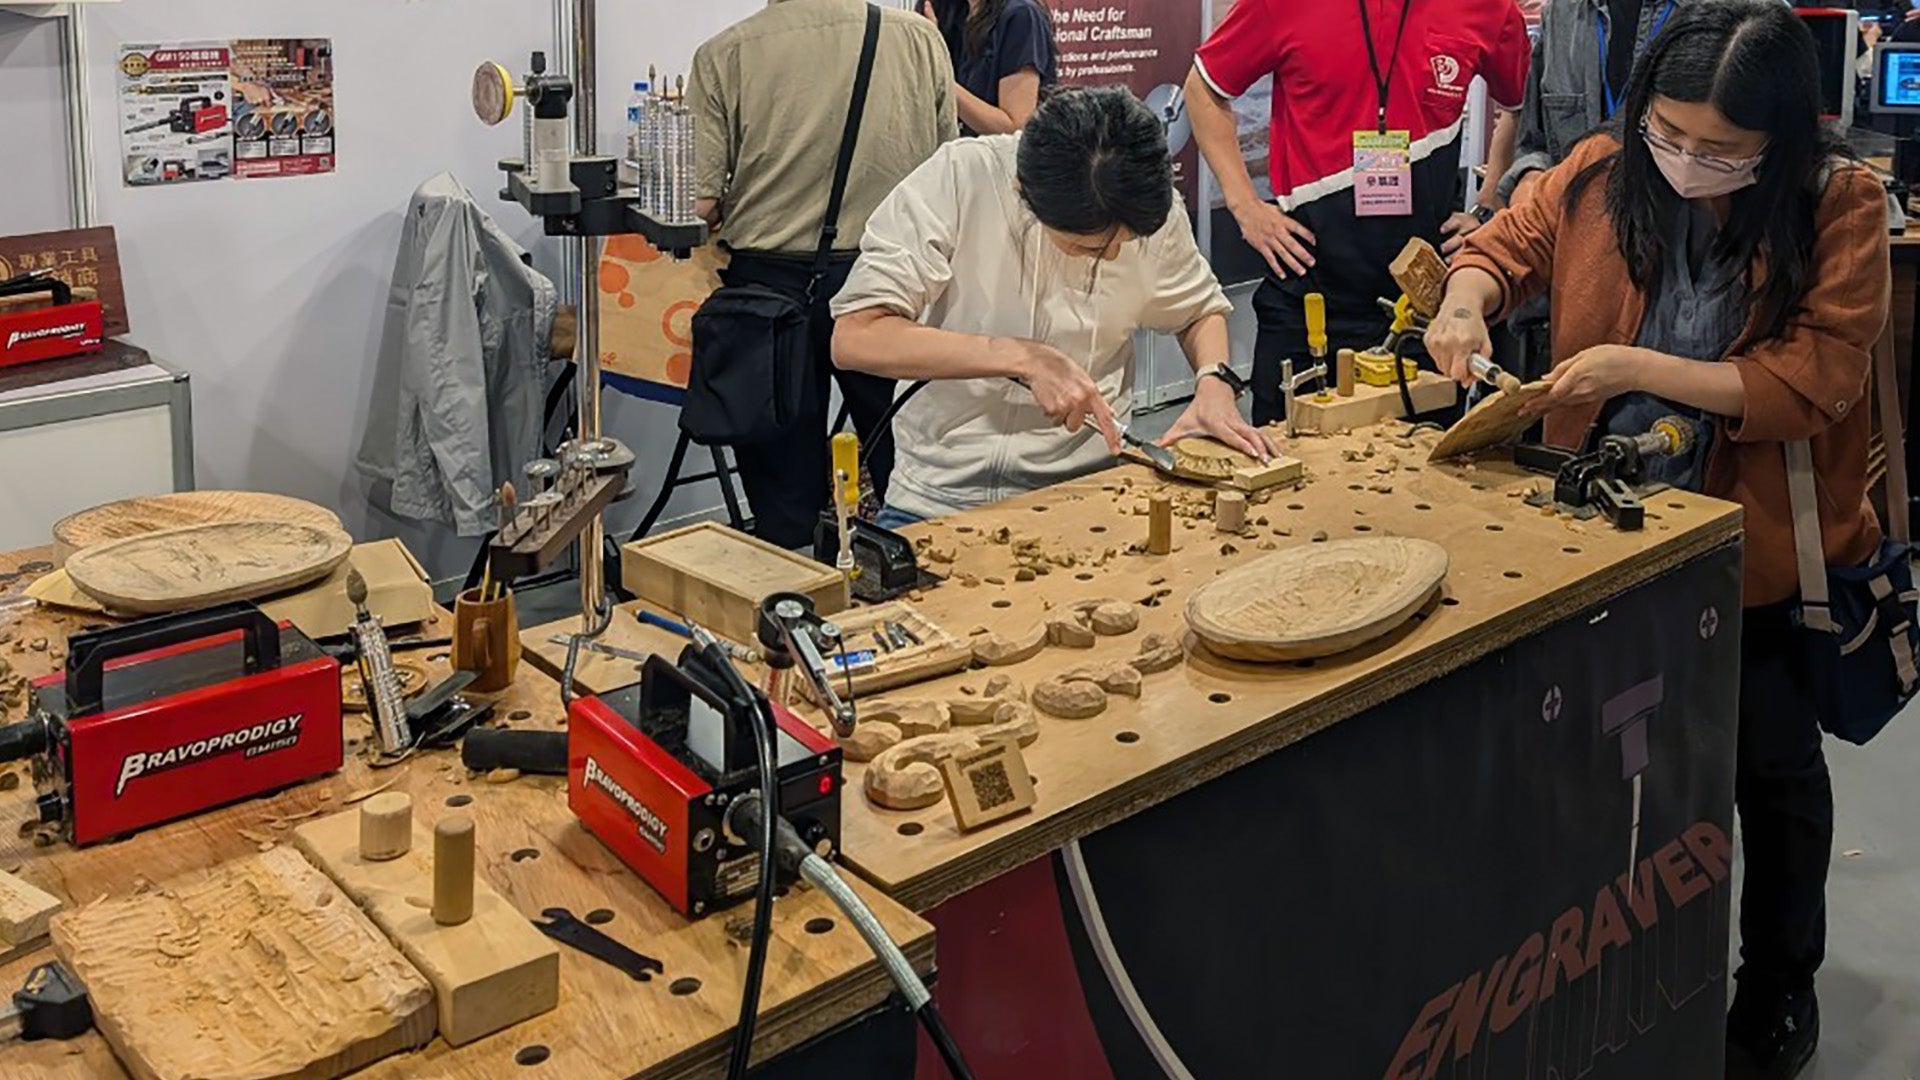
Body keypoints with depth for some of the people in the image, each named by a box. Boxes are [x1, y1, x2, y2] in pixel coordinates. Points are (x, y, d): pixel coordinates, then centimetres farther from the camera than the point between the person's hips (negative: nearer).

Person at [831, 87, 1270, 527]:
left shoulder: (1152, 209, -3)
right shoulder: (957, 179, -14)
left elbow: (1201, 309, 19)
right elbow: (853, 338, -21)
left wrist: (1215, 380, -3)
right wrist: (1023, 357, -25)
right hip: (943, 492, -2)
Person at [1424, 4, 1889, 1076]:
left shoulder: (1841, 208, -17)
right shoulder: (1604, 174, -9)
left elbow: (1812, 382, -22)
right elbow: (1508, 242, 6)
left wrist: (1637, 367, -28)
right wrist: (1469, 299, -17)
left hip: (1760, 545, -3)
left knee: (1772, 765, 14)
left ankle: (1781, 979, 37)